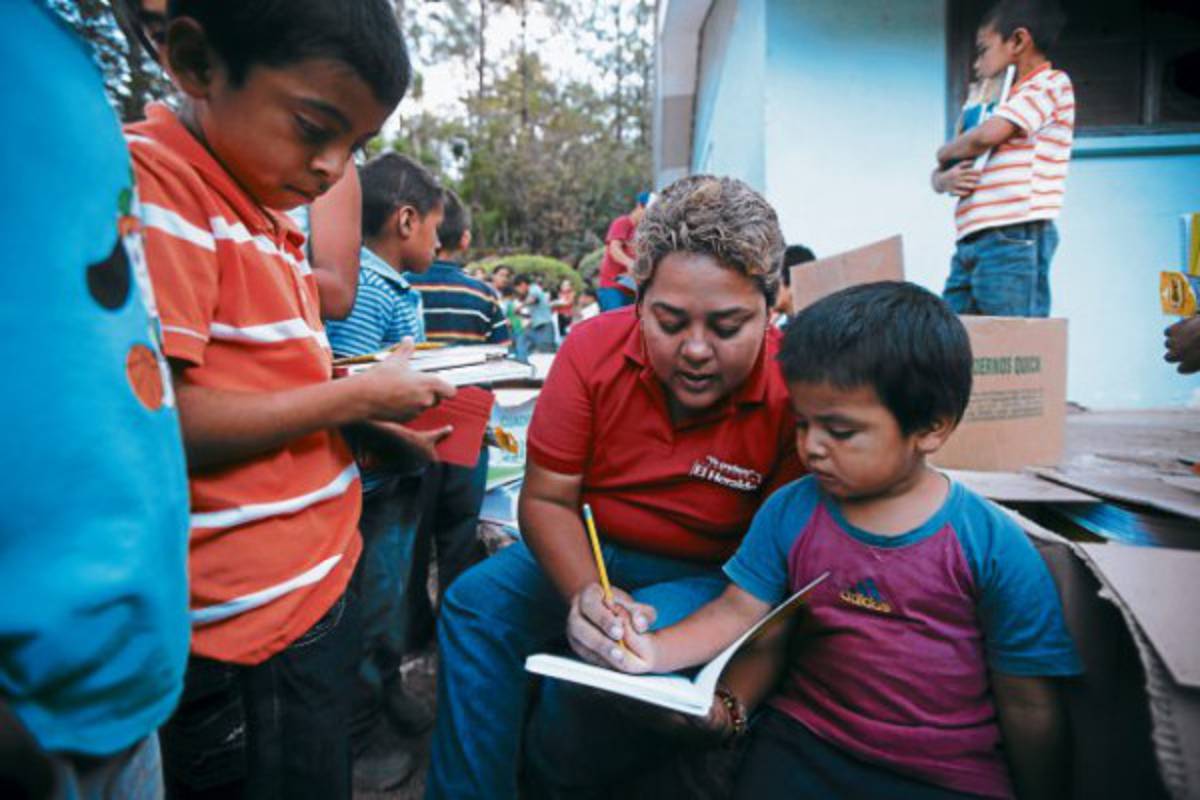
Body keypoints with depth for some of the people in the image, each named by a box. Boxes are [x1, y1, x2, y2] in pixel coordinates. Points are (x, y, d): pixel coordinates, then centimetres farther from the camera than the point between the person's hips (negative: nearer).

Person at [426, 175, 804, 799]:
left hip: (712, 577, -3)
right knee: (476, 602, -11)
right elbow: (546, 499, -10)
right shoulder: (593, 349, -15)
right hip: (591, 550, 4)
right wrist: (587, 592, -28)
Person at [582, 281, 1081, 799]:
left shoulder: (994, 548, -10)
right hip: (804, 744, 2)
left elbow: (1028, 706, -3)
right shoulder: (789, 512, -2)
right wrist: (654, 650, -16)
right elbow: (738, 611, -1)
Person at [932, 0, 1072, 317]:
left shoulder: (1051, 83, 3)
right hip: (970, 243, 8)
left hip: (1013, 241, -8)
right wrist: (945, 178, 0)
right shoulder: (999, 104, 27)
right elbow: (938, 175, 24)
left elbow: (986, 136, -14)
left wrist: (945, 153, 6)